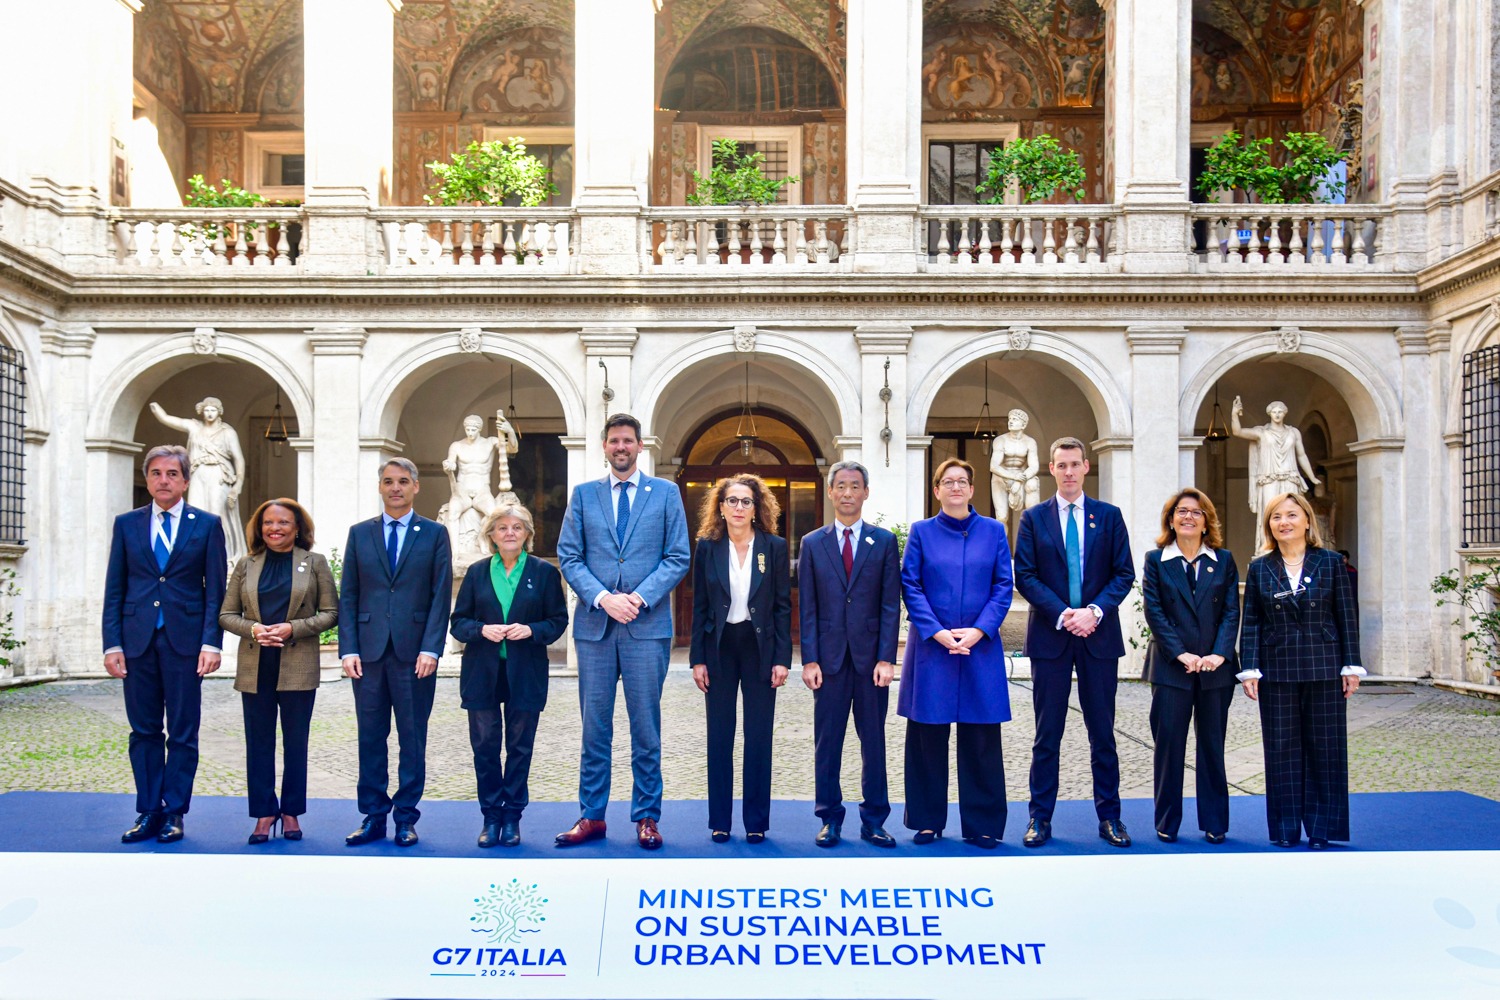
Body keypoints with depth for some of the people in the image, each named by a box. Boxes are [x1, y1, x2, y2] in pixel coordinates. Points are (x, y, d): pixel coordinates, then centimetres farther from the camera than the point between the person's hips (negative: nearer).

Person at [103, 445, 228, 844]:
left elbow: (216, 590, 1)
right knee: (144, 732, 8)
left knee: (182, 734, 3)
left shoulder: (207, 525, 4)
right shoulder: (126, 524, 9)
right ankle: (148, 812, 16)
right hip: (137, 641, 2)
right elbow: (114, 590, 8)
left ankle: (173, 813, 12)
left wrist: (211, 643, -8)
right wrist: (112, 644, -1)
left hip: (185, 641, -2)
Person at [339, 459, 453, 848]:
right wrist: (348, 649, -2)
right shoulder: (360, 534, 11)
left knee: (413, 739, 4)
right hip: (369, 652, 2)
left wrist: (430, 649, -10)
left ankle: (406, 819, 13)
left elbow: (441, 596, -1)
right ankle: (373, 817, 16)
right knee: (370, 738, 6)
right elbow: (348, 596, 8)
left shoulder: (434, 534, 5)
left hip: (414, 652, -2)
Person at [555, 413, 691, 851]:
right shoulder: (583, 494, 11)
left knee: (646, 728, 4)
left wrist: (640, 597, -11)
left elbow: (678, 557, 2)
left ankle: (647, 818, 13)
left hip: (647, 626, -1)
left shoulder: (665, 492, 7)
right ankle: (591, 816, 16)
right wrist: (602, 598, -10)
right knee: (594, 727, 7)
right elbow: (568, 556, 5)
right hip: (594, 625, 2)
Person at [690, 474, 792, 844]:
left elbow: (783, 605, 0)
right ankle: (719, 821, 16)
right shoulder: (708, 547, 2)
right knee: (719, 736, 6)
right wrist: (697, 659, -1)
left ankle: (757, 822, 14)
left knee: (759, 737, 4)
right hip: (719, 647, 1)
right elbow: (700, 606, 3)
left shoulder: (774, 547, -1)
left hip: (760, 648, -1)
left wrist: (782, 658, -6)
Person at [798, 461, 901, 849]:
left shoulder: (884, 541, 5)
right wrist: (809, 660, -4)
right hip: (829, 656, 1)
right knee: (827, 742, 5)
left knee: (873, 741, 6)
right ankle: (830, 820, 15)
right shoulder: (812, 543, 7)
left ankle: (874, 821, 16)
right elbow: (807, 608, 4)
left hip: (870, 656, 0)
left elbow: (891, 604, 1)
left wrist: (886, 658, -7)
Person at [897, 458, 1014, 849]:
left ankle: (982, 825, 14)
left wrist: (978, 631, -11)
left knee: (981, 739, 3)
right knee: (928, 737, 5)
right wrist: (938, 633, -12)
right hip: (931, 647, 0)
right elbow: (910, 587, -1)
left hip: (981, 647, 1)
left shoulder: (993, 531, 7)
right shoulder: (921, 532, 5)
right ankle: (927, 820, 17)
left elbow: (1003, 587, 2)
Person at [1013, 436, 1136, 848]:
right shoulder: (1034, 517, 4)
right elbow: (1025, 577, -2)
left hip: (1099, 636, 1)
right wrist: (1062, 614, -14)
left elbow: (1124, 574, 3)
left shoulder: (1109, 516, 7)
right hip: (1050, 636, -1)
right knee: (1047, 735, 5)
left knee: (1102, 733, 8)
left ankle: (1109, 816, 18)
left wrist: (1095, 611, -13)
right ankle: (1040, 818, 12)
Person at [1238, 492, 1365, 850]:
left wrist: (1351, 666, -1)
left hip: (1323, 669, -1)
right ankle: (1286, 829, 13)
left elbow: (1347, 617, 2)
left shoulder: (1330, 562, 2)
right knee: (1281, 748, 4)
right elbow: (1251, 623, 3)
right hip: (1277, 670, 1)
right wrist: (1249, 669, -4)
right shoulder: (1260, 568, 5)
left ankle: (1321, 828, 15)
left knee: (1324, 747, 5)